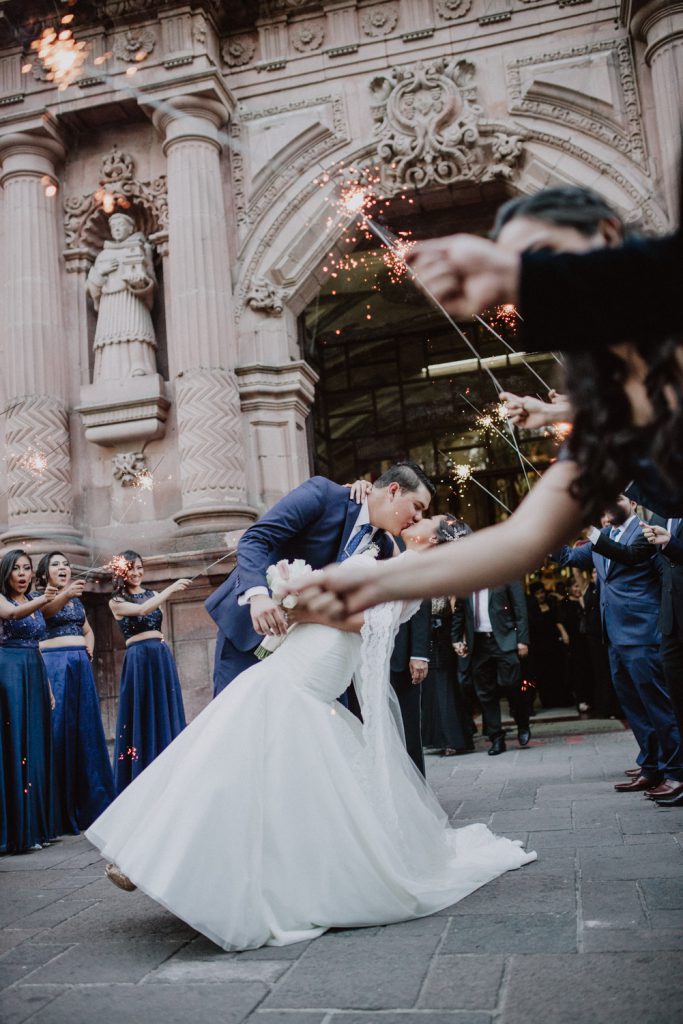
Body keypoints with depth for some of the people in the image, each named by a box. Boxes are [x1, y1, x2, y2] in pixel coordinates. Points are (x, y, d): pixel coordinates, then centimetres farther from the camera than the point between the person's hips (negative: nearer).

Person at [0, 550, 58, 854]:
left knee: (36, 747, 7)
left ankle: (36, 826, 14)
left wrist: (48, 687, 15)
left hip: (35, 674, 6)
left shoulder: (34, 600, 15)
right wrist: (40, 602, -47)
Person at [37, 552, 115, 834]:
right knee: (58, 729, -9)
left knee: (86, 729, 6)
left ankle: (88, 804, 15)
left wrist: (89, 648, 9)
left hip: (81, 665, 6)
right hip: (53, 665, -6)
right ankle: (60, 812, -4)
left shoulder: (76, 600, 17)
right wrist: (65, 594, -48)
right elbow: (48, 609, -27)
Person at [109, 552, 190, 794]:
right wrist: (171, 588, -23)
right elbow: (142, 610, -17)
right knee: (142, 716, -1)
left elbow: (159, 624, 10)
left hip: (162, 656, 4)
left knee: (166, 713, 6)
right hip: (138, 659, -4)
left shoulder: (153, 594, 14)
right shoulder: (116, 601, 1)